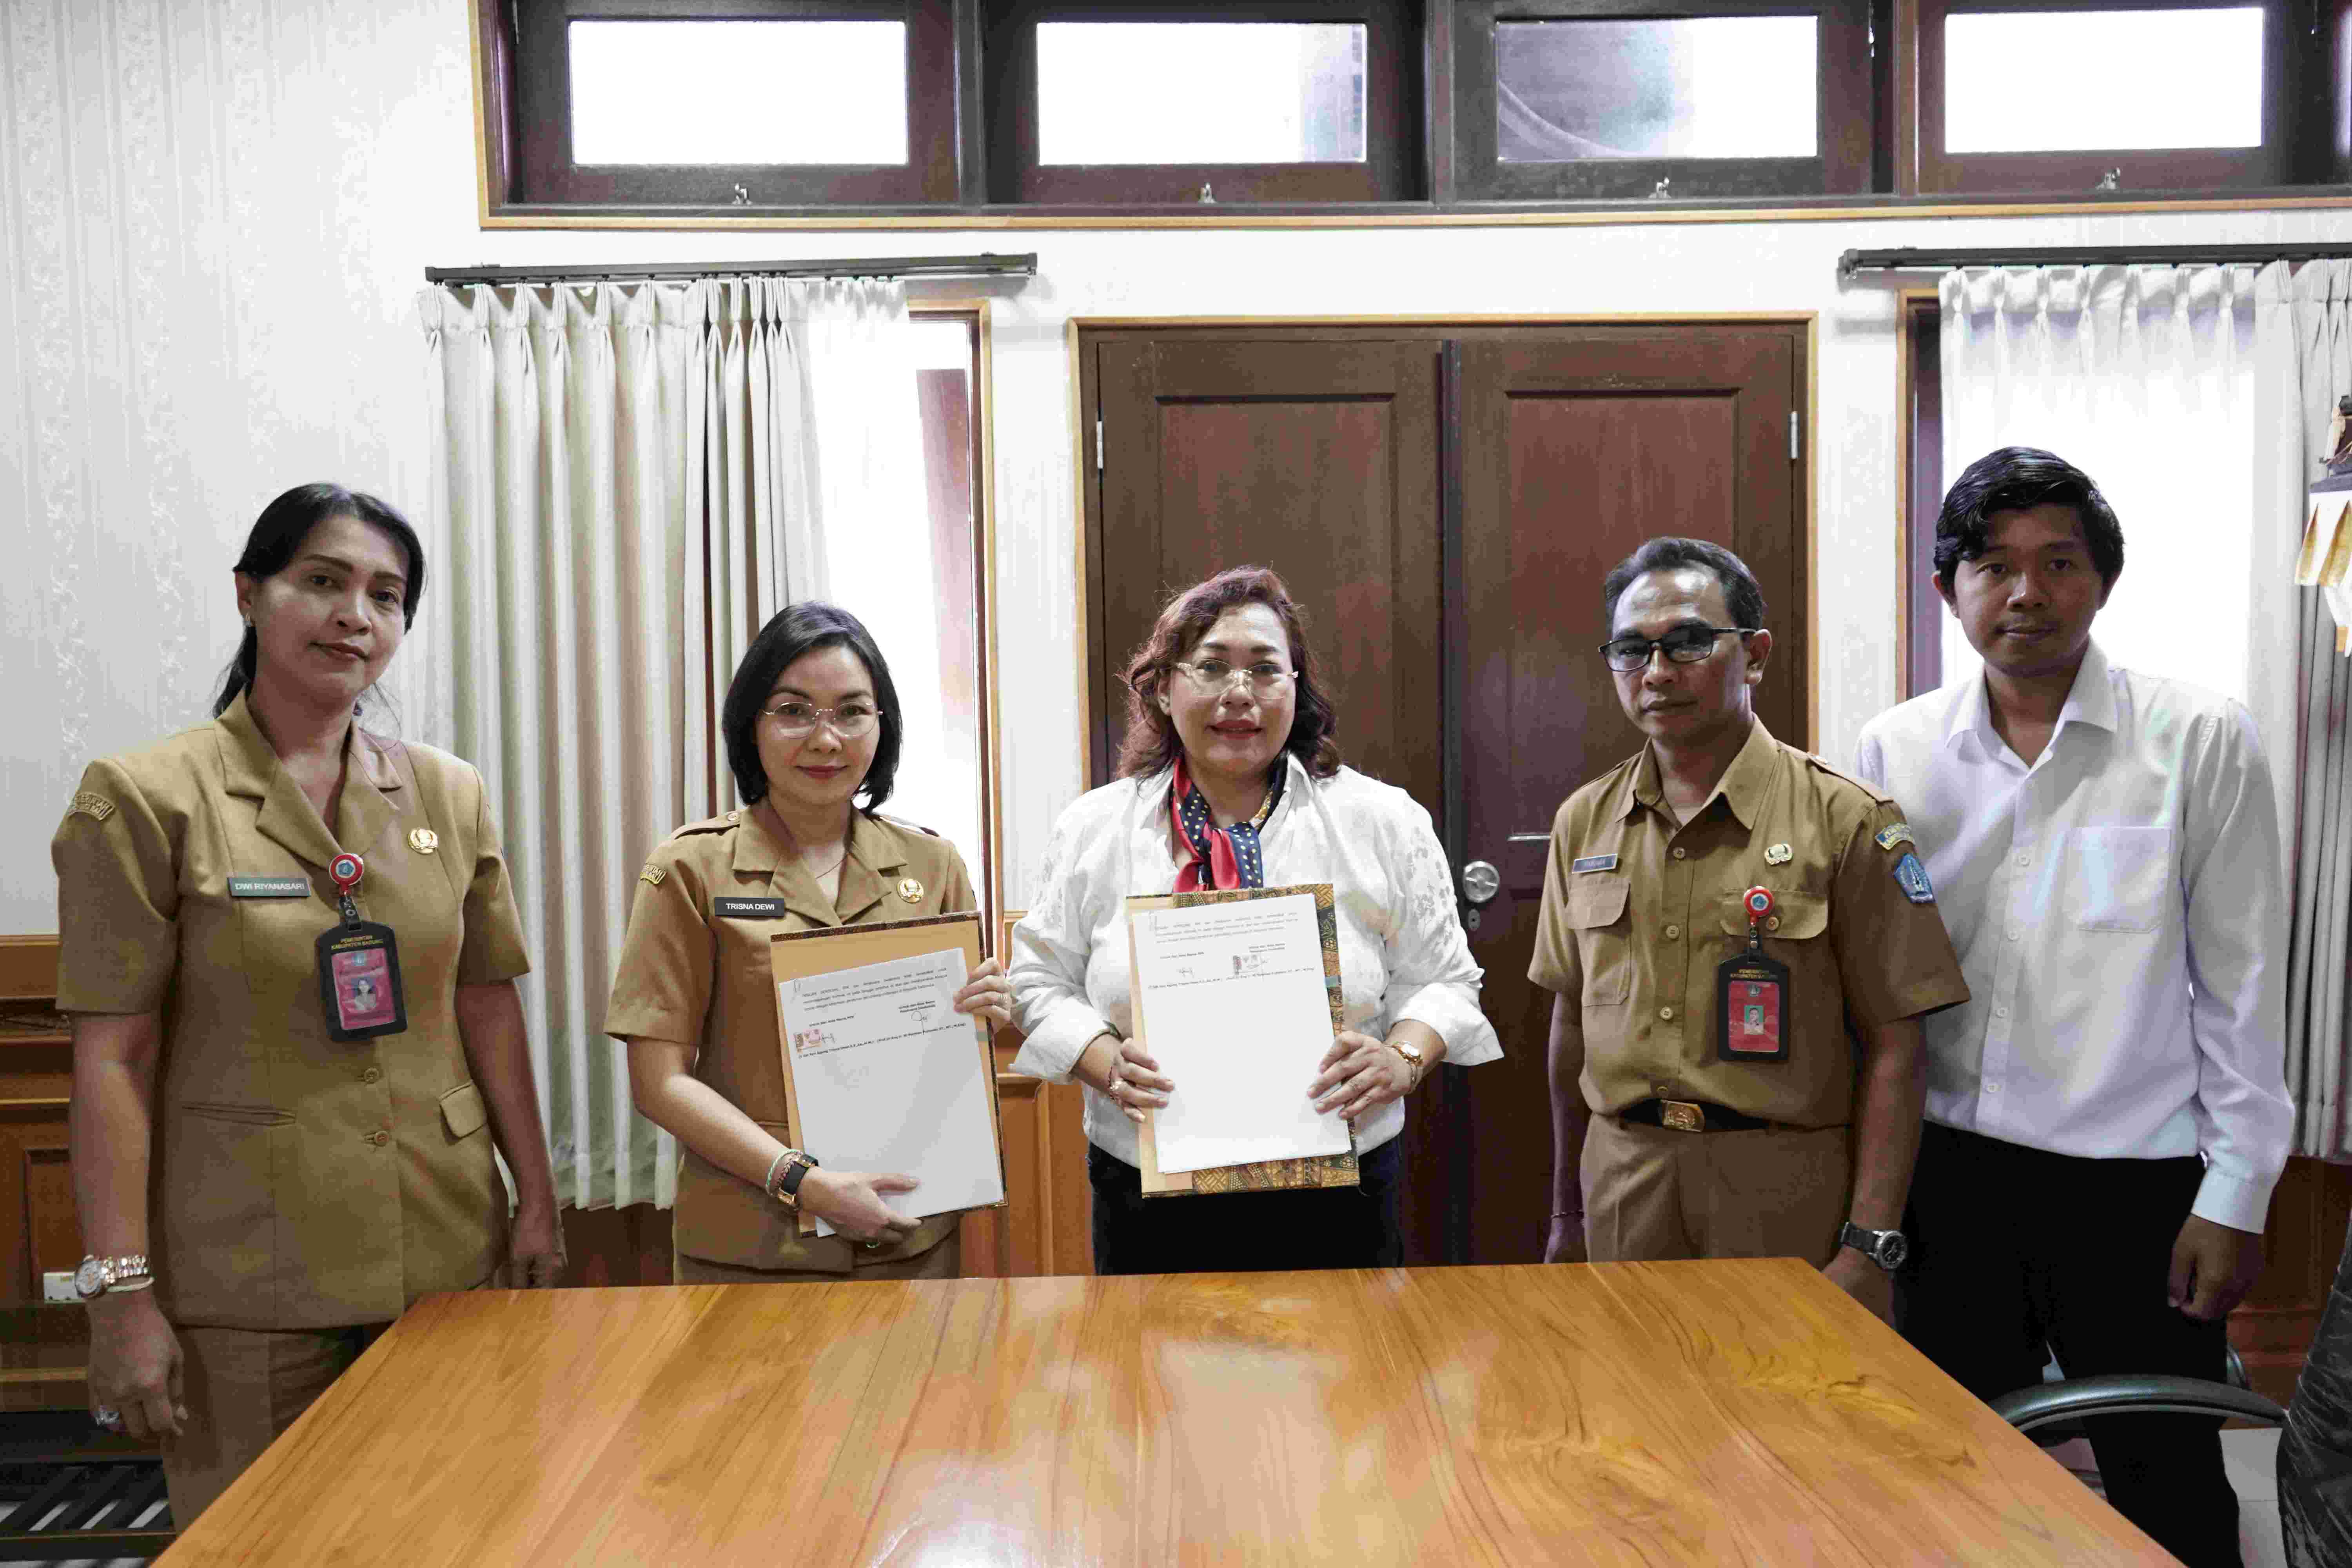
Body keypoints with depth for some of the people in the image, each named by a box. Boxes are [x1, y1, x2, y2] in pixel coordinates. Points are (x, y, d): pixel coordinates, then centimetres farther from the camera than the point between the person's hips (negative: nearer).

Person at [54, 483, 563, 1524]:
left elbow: (489, 1013, 8)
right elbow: (113, 1060, -8)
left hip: (447, 1255, 4)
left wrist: (538, 1202, 8)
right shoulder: (146, 798, -6)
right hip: (243, 1282, -3)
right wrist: (122, 1291, -10)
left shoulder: (450, 794, 5)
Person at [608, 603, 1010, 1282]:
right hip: (748, 1251, -3)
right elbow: (659, 1082, -8)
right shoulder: (692, 868, -5)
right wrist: (807, 1182, -17)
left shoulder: (932, 863, 3)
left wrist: (985, 1015, -10)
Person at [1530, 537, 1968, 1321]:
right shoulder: (1584, 823, 7)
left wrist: (1869, 1247, -13)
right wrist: (1568, 1213, 15)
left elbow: (1892, 1046, -8)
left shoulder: (1845, 819, -6)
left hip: (1789, 1195, -3)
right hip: (1623, 1186, 4)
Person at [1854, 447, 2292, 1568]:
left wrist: (2236, 1195, -5)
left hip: (2137, 1180, -2)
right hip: (1951, 1174, 2)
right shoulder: (1898, 750, 1)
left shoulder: (2200, 741, -5)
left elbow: (2241, 984, -3)